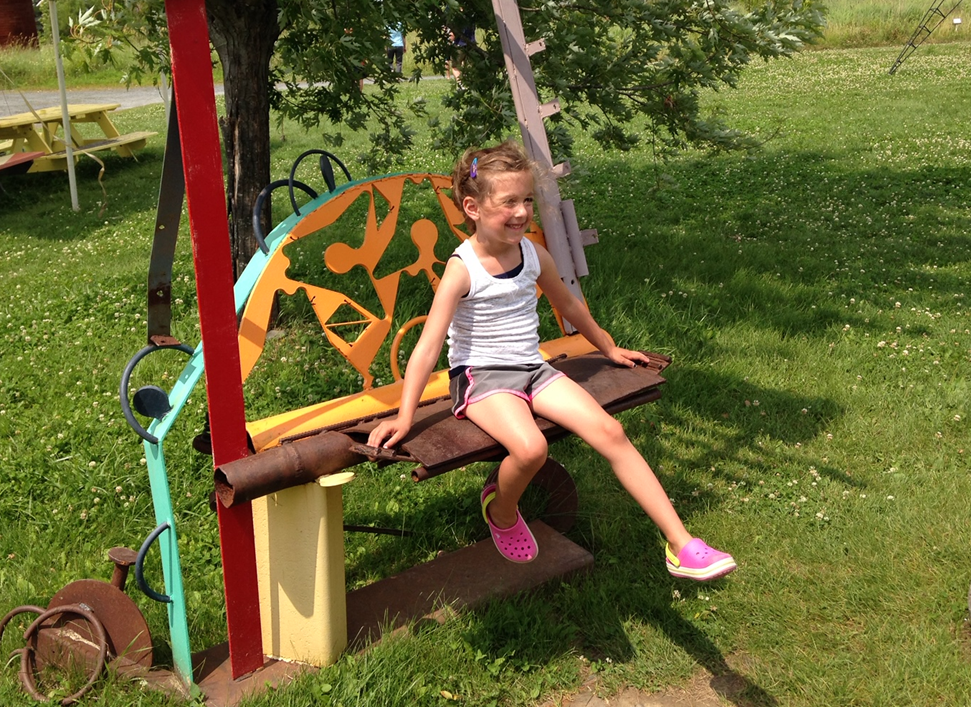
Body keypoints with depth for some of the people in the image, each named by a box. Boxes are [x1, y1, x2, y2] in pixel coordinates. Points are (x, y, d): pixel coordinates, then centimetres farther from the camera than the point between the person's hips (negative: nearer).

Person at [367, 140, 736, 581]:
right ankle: (501, 512, 4)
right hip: (480, 376, -5)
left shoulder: (534, 255, 4)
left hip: (533, 369, 5)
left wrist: (609, 347, 34)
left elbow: (568, 305, 23)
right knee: (530, 447, -34)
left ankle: (681, 545, -10)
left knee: (610, 433, -14)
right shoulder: (462, 269, -13)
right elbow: (429, 345, -16)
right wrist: (404, 416, -19)